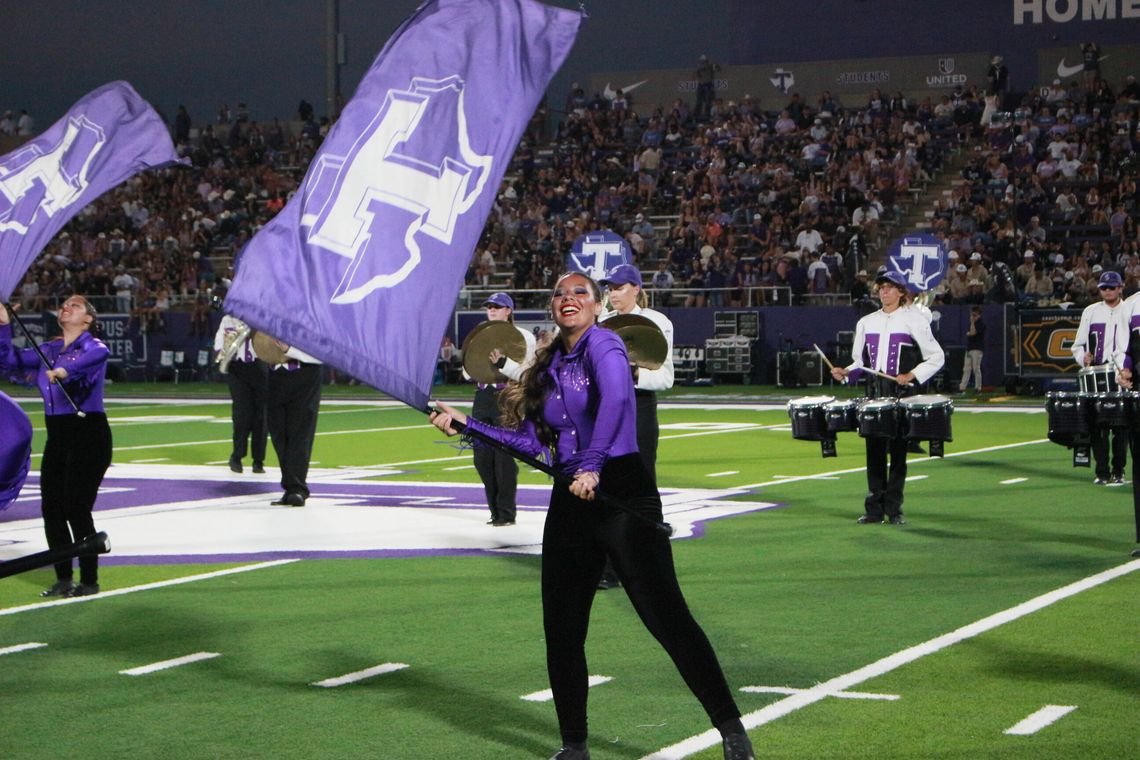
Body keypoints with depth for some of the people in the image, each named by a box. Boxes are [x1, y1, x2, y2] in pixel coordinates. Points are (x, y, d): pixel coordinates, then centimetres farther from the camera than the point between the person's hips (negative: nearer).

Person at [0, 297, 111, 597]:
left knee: (76, 508, -8)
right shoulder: (49, 350, 13)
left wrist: (66, 370, -49)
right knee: (51, 508, 4)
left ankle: (90, 581, 3)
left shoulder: (93, 346, -7)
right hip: (57, 437, 7)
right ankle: (64, 579, 16)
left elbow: (99, 354, -32)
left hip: (88, 435, -6)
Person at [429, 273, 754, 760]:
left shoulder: (603, 345, -8)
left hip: (621, 492, -8)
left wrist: (592, 466, -34)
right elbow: (531, 441, 17)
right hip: (571, 501, 8)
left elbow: (615, 399, -27)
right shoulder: (549, 366, 15)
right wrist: (464, 424, 12)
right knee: (561, 628, 7)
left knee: (666, 616, -11)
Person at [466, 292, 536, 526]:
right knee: (482, 457, 4)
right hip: (483, 398, 6)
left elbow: (525, 373, -10)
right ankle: (496, 511, 16)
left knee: (504, 456, -9)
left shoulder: (523, 337, -1)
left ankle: (506, 513, 0)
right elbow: (467, 374, 14)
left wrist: (501, 362, -23)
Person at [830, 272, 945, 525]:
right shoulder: (866, 322, 14)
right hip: (874, 391, 4)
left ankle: (894, 509, 3)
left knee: (898, 451, -1)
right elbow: (860, 361, 21)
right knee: (874, 451, 2)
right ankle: (874, 509, 7)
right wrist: (846, 372, 1)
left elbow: (936, 357, -1)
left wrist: (912, 375, -13)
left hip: (901, 392, -4)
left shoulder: (913, 320, 0)